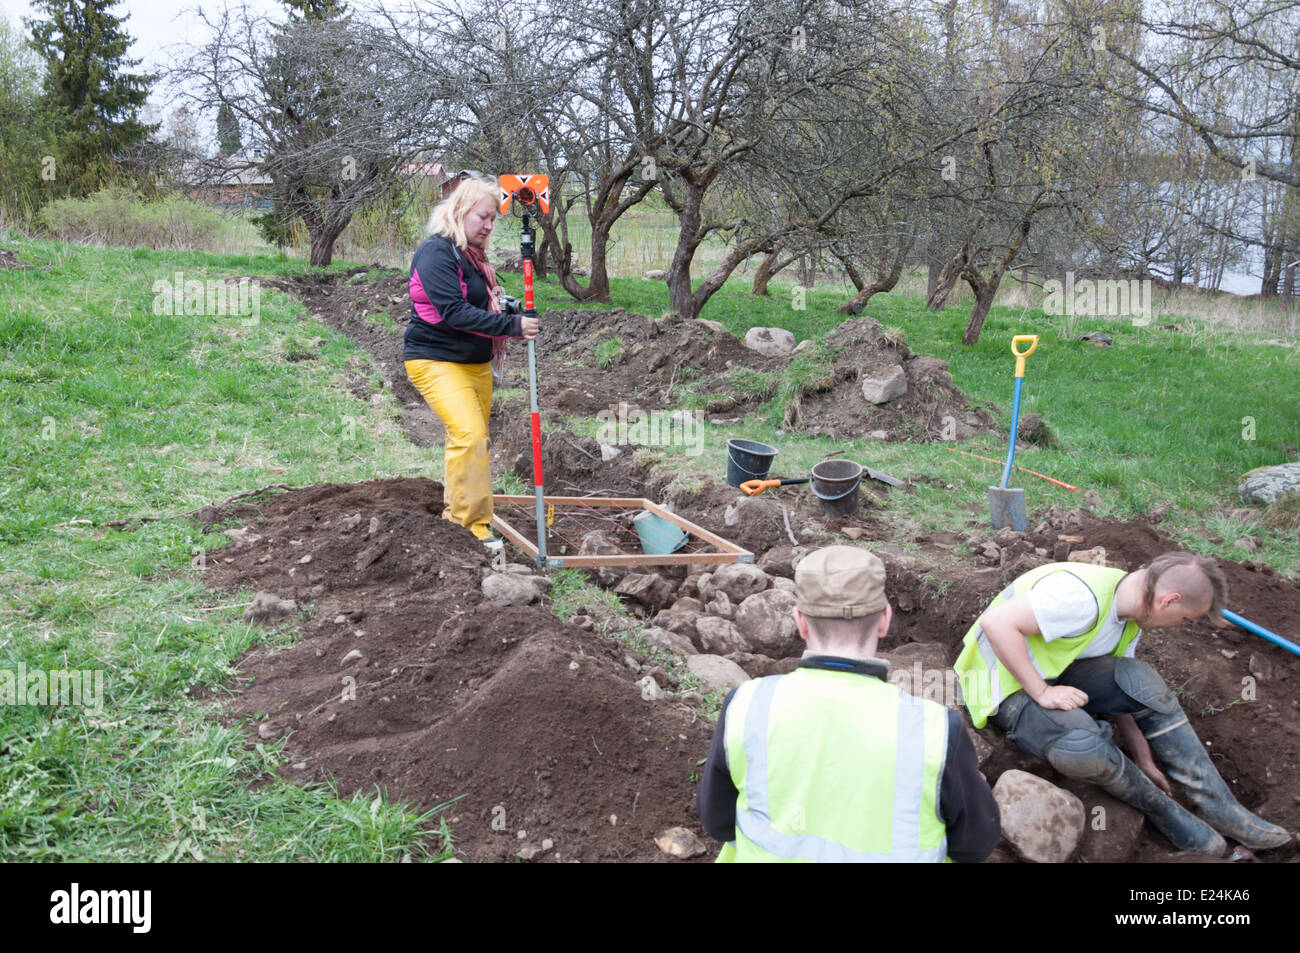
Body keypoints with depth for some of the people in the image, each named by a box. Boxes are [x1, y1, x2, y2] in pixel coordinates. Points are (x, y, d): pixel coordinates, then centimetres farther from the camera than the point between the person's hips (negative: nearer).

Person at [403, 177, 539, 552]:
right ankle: (475, 526, -15)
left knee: (475, 438, 13)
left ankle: (456, 511, 28)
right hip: (437, 361, -9)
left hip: (476, 362, 9)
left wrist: (508, 307, 1)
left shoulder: (474, 255, 13)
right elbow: (454, 313, -25)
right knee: (470, 435, -21)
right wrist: (511, 326, -28)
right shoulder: (437, 252, -16)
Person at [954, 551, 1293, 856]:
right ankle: (1162, 808, -6)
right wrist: (1042, 692, -30)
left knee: (1140, 679, -17)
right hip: (1006, 688, -8)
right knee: (1081, 743, -35)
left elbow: (1118, 695, 11)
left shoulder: (1131, 615, 3)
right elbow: (996, 622, -35)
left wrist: (1144, 762, 10)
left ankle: (1220, 809, -7)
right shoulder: (1083, 596, -29)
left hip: (1053, 673, 8)